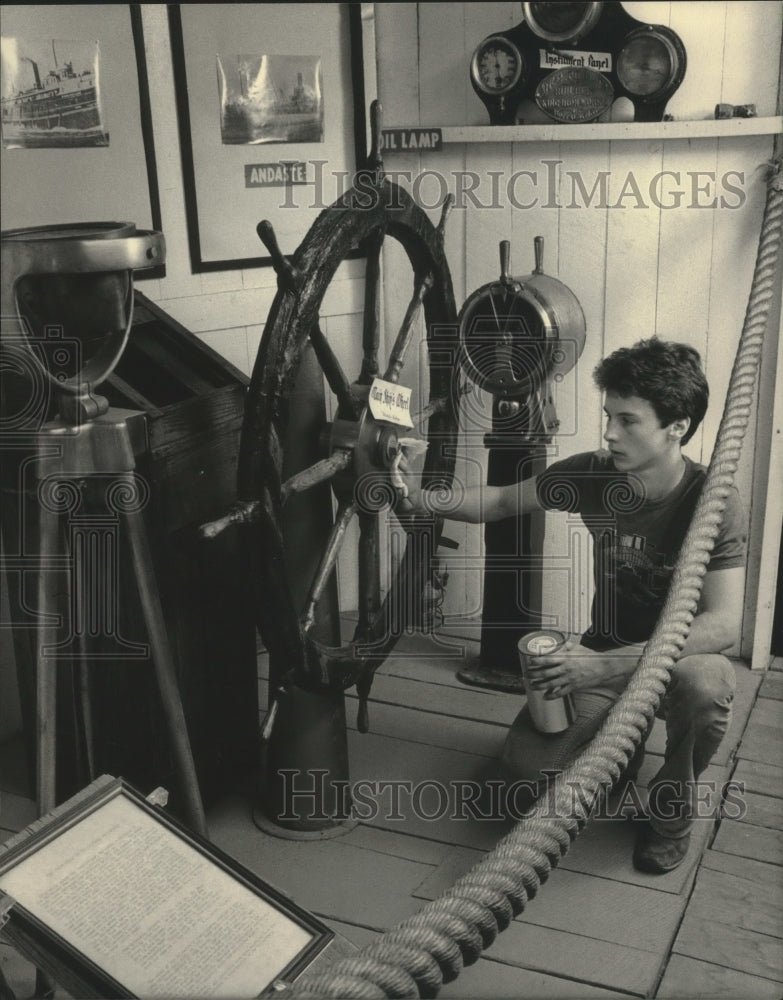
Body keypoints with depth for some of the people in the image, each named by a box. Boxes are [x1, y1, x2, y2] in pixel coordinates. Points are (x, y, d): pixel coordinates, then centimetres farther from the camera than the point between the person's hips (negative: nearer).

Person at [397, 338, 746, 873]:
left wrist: (608, 665, -40)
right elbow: (503, 500, 2)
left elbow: (723, 624, -31)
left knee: (703, 685, -40)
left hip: (685, 654, -3)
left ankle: (672, 808, -7)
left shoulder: (715, 503, -23)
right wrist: (424, 497, -16)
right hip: (607, 653, 3)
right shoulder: (594, 475, -11)